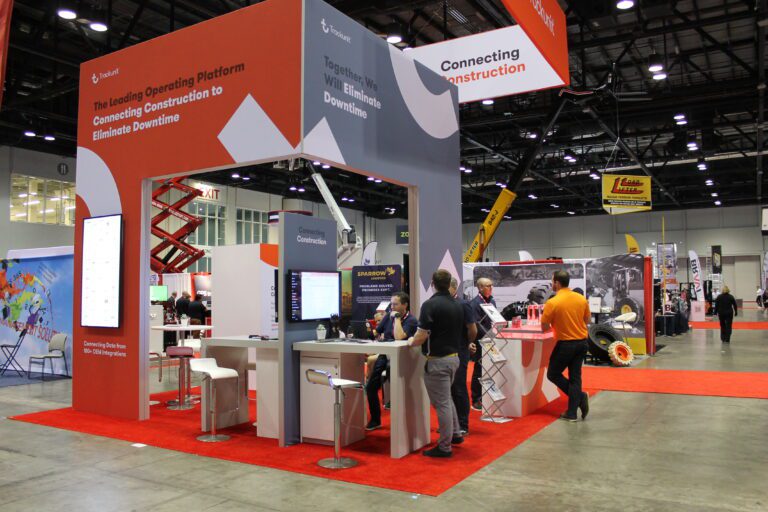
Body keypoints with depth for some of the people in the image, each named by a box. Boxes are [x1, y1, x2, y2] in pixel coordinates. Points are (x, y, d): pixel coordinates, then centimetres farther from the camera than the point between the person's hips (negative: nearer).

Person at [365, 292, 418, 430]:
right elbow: (376, 333, 16)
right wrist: (380, 338, -5)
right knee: (370, 387, 3)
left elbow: (399, 337, -25)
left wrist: (397, 318, -17)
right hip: (385, 355, 6)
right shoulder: (388, 316, 8)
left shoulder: (411, 320, -10)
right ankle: (375, 419, 19)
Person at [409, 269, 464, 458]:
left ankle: (444, 447, 10)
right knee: (446, 398, 26)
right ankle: (455, 434, 36)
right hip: (453, 356, 8)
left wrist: (411, 342, 0)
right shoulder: (457, 306, 6)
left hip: (437, 360, -8)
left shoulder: (430, 304, -17)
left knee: (441, 403, 1)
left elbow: (421, 337, -20)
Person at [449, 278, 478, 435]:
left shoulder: (463, 305, -11)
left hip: (459, 353, -5)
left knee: (459, 389, 1)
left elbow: (473, 330, -9)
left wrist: (469, 344, 7)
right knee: (447, 388, 11)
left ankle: (463, 426, 11)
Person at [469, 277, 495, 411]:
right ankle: (476, 400, 10)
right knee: (479, 372, 0)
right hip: (481, 343, -7)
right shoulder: (475, 303, -13)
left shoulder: (492, 301, 12)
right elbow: (477, 324, -18)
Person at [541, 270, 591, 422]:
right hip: (582, 342, 6)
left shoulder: (552, 303, -16)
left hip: (565, 344, -6)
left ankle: (580, 397, -1)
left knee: (553, 374, 11)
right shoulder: (581, 299, 0)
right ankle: (571, 413, 11)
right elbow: (587, 321, 13)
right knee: (575, 377, 11)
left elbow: (544, 327, -10)